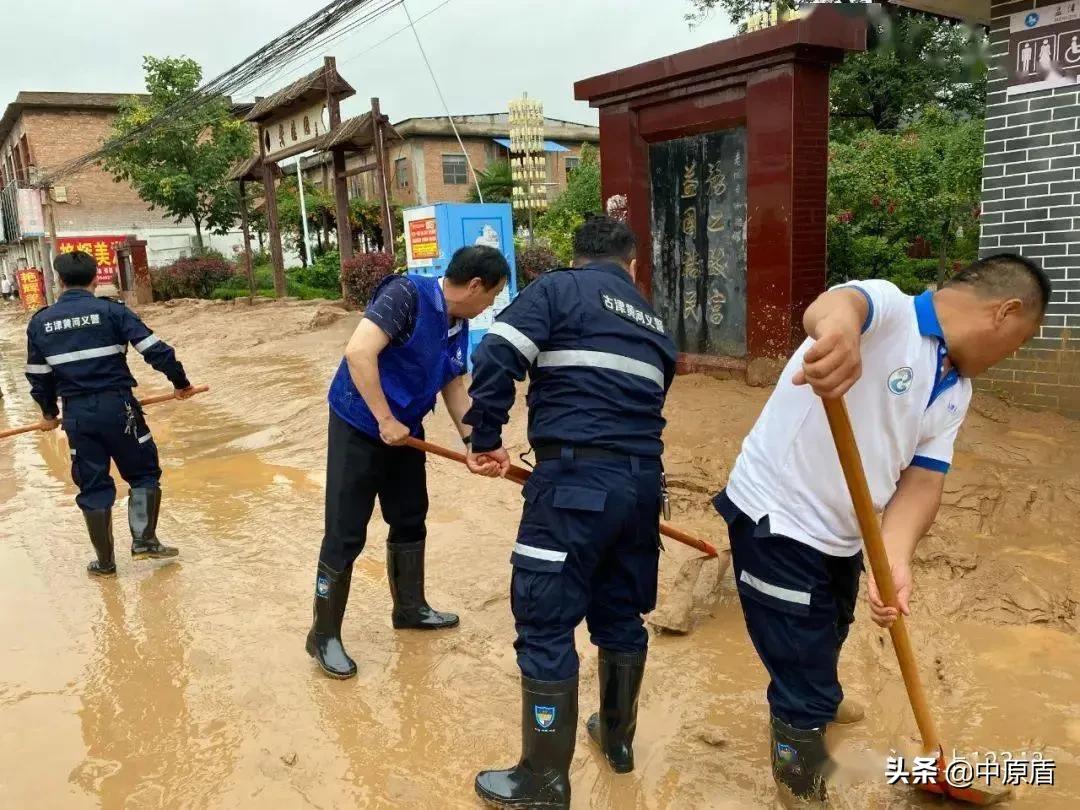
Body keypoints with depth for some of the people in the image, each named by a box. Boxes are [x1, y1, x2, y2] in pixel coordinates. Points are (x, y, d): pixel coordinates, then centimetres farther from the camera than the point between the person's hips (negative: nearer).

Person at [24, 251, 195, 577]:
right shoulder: (111, 311, -5)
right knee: (144, 473, 14)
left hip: (76, 413, 3)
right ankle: (144, 540, 4)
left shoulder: (39, 322, 6)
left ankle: (105, 562, 20)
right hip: (117, 406, -3)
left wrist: (49, 412, 29)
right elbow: (156, 350, -9)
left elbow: (37, 375, 14)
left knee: (93, 487, 13)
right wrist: (180, 382, 6)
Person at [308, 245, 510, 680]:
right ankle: (324, 636, 13)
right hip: (359, 426, -8)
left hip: (405, 431, 9)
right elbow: (358, 352, -32)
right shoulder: (406, 294, -22)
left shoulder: (458, 327, 3)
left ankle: (409, 608, 39)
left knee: (410, 521, 19)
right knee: (345, 534, -2)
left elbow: (455, 388, 14)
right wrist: (384, 420, -28)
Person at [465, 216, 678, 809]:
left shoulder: (558, 288, 5)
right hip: (643, 478, 7)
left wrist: (485, 439, 2)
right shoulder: (652, 321, 23)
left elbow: (496, 358, -9)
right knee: (621, 614, 22)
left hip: (577, 476, -7)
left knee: (545, 627, 2)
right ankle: (617, 737, 41)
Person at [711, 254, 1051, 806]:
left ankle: (811, 701, 63)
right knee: (805, 678, 2)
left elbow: (922, 479, -2)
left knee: (826, 643, 32)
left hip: (841, 535, 9)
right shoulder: (887, 310, -19)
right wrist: (838, 326, -69)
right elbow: (837, 305, -43)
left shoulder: (956, 394, 7)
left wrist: (896, 559, -21)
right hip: (776, 521, -9)